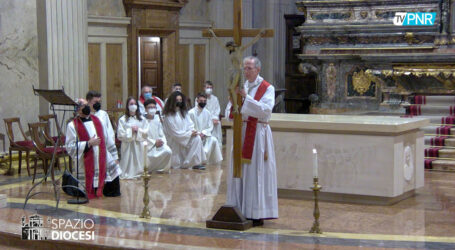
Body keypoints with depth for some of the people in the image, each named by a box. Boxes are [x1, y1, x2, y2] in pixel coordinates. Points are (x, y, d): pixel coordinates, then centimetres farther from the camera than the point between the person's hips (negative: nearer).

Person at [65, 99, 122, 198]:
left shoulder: (98, 121, 11)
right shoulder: (72, 126, -3)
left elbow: (108, 141, 16)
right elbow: (70, 147, -11)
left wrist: (115, 157, 13)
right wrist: (88, 143, -18)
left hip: (105, 163, 4)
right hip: (87, 167, -4)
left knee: (114, 194, 2)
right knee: (91, 197, -2)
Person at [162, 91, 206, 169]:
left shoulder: (184, 112, 13)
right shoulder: (168, 116, -12)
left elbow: (190, 125, 10)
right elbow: (175, 133, -15)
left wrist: (193, 131, -13)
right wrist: (190, 133, -16)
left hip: (186, 137, 7)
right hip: (174, 142, -7)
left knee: (197, 138, -20)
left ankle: (196, 163, -16)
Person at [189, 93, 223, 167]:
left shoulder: (207, 113, 6)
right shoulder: (191, 113, -7)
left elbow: (210, 127, 6)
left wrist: (203, 133, -12)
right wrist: (197, 133, -20)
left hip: (205, 135, 4)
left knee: (213, 140, -24)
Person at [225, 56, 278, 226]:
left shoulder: (267, 89, -3)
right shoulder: (241, 87, 14)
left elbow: (266, 110, -18)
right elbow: (230, 111, 12)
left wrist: (246, 97, -23)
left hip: (257, 134, -6)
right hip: (241, 132, 6)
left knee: (255, 173, -6)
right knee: (239, 172, 6)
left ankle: (257, 214, -1)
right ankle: (241, 211, 13)